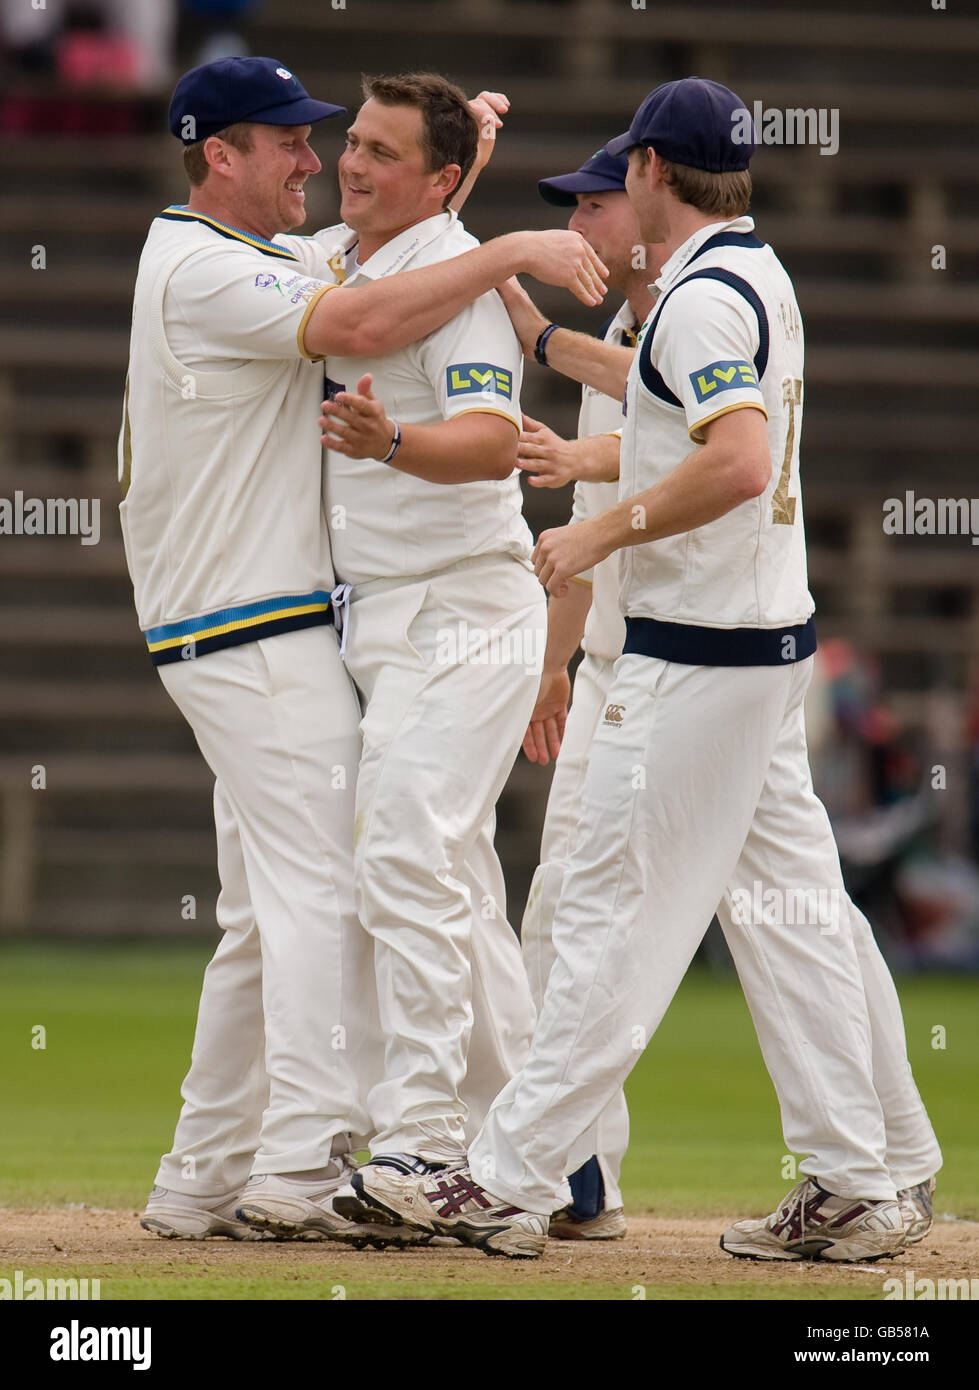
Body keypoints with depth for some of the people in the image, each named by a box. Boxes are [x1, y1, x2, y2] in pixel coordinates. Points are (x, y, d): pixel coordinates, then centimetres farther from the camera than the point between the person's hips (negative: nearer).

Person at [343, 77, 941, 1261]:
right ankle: (872, 1183, 11)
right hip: (769, 635, 10)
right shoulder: (760, 278, 15)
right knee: (789, 907, 10)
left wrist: (602, 534, -22)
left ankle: (507, 1182, -3)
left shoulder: (702, 296, -17)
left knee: (615, 916, -6)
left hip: (698, 655, -10)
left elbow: (739, 460, -31)